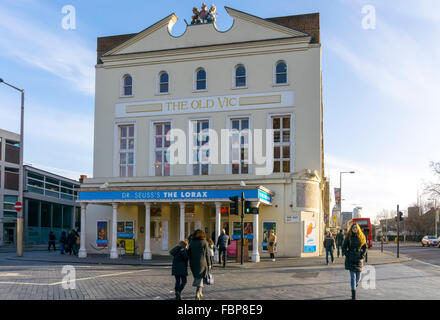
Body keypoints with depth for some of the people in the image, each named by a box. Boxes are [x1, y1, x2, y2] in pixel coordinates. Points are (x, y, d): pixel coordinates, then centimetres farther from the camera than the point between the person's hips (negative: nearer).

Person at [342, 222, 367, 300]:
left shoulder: (362, 237, 3)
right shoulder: (348, 237, -1)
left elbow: (365, 247, 11)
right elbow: (344, 247, 7)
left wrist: (362, 255, -2)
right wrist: (346, 254, -5)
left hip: (359, 259, 2)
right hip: (350, 259, -2)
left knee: (358, 276, 7)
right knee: (352, 276, -7)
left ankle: (355, 285, 43)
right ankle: (353, 295, -4)